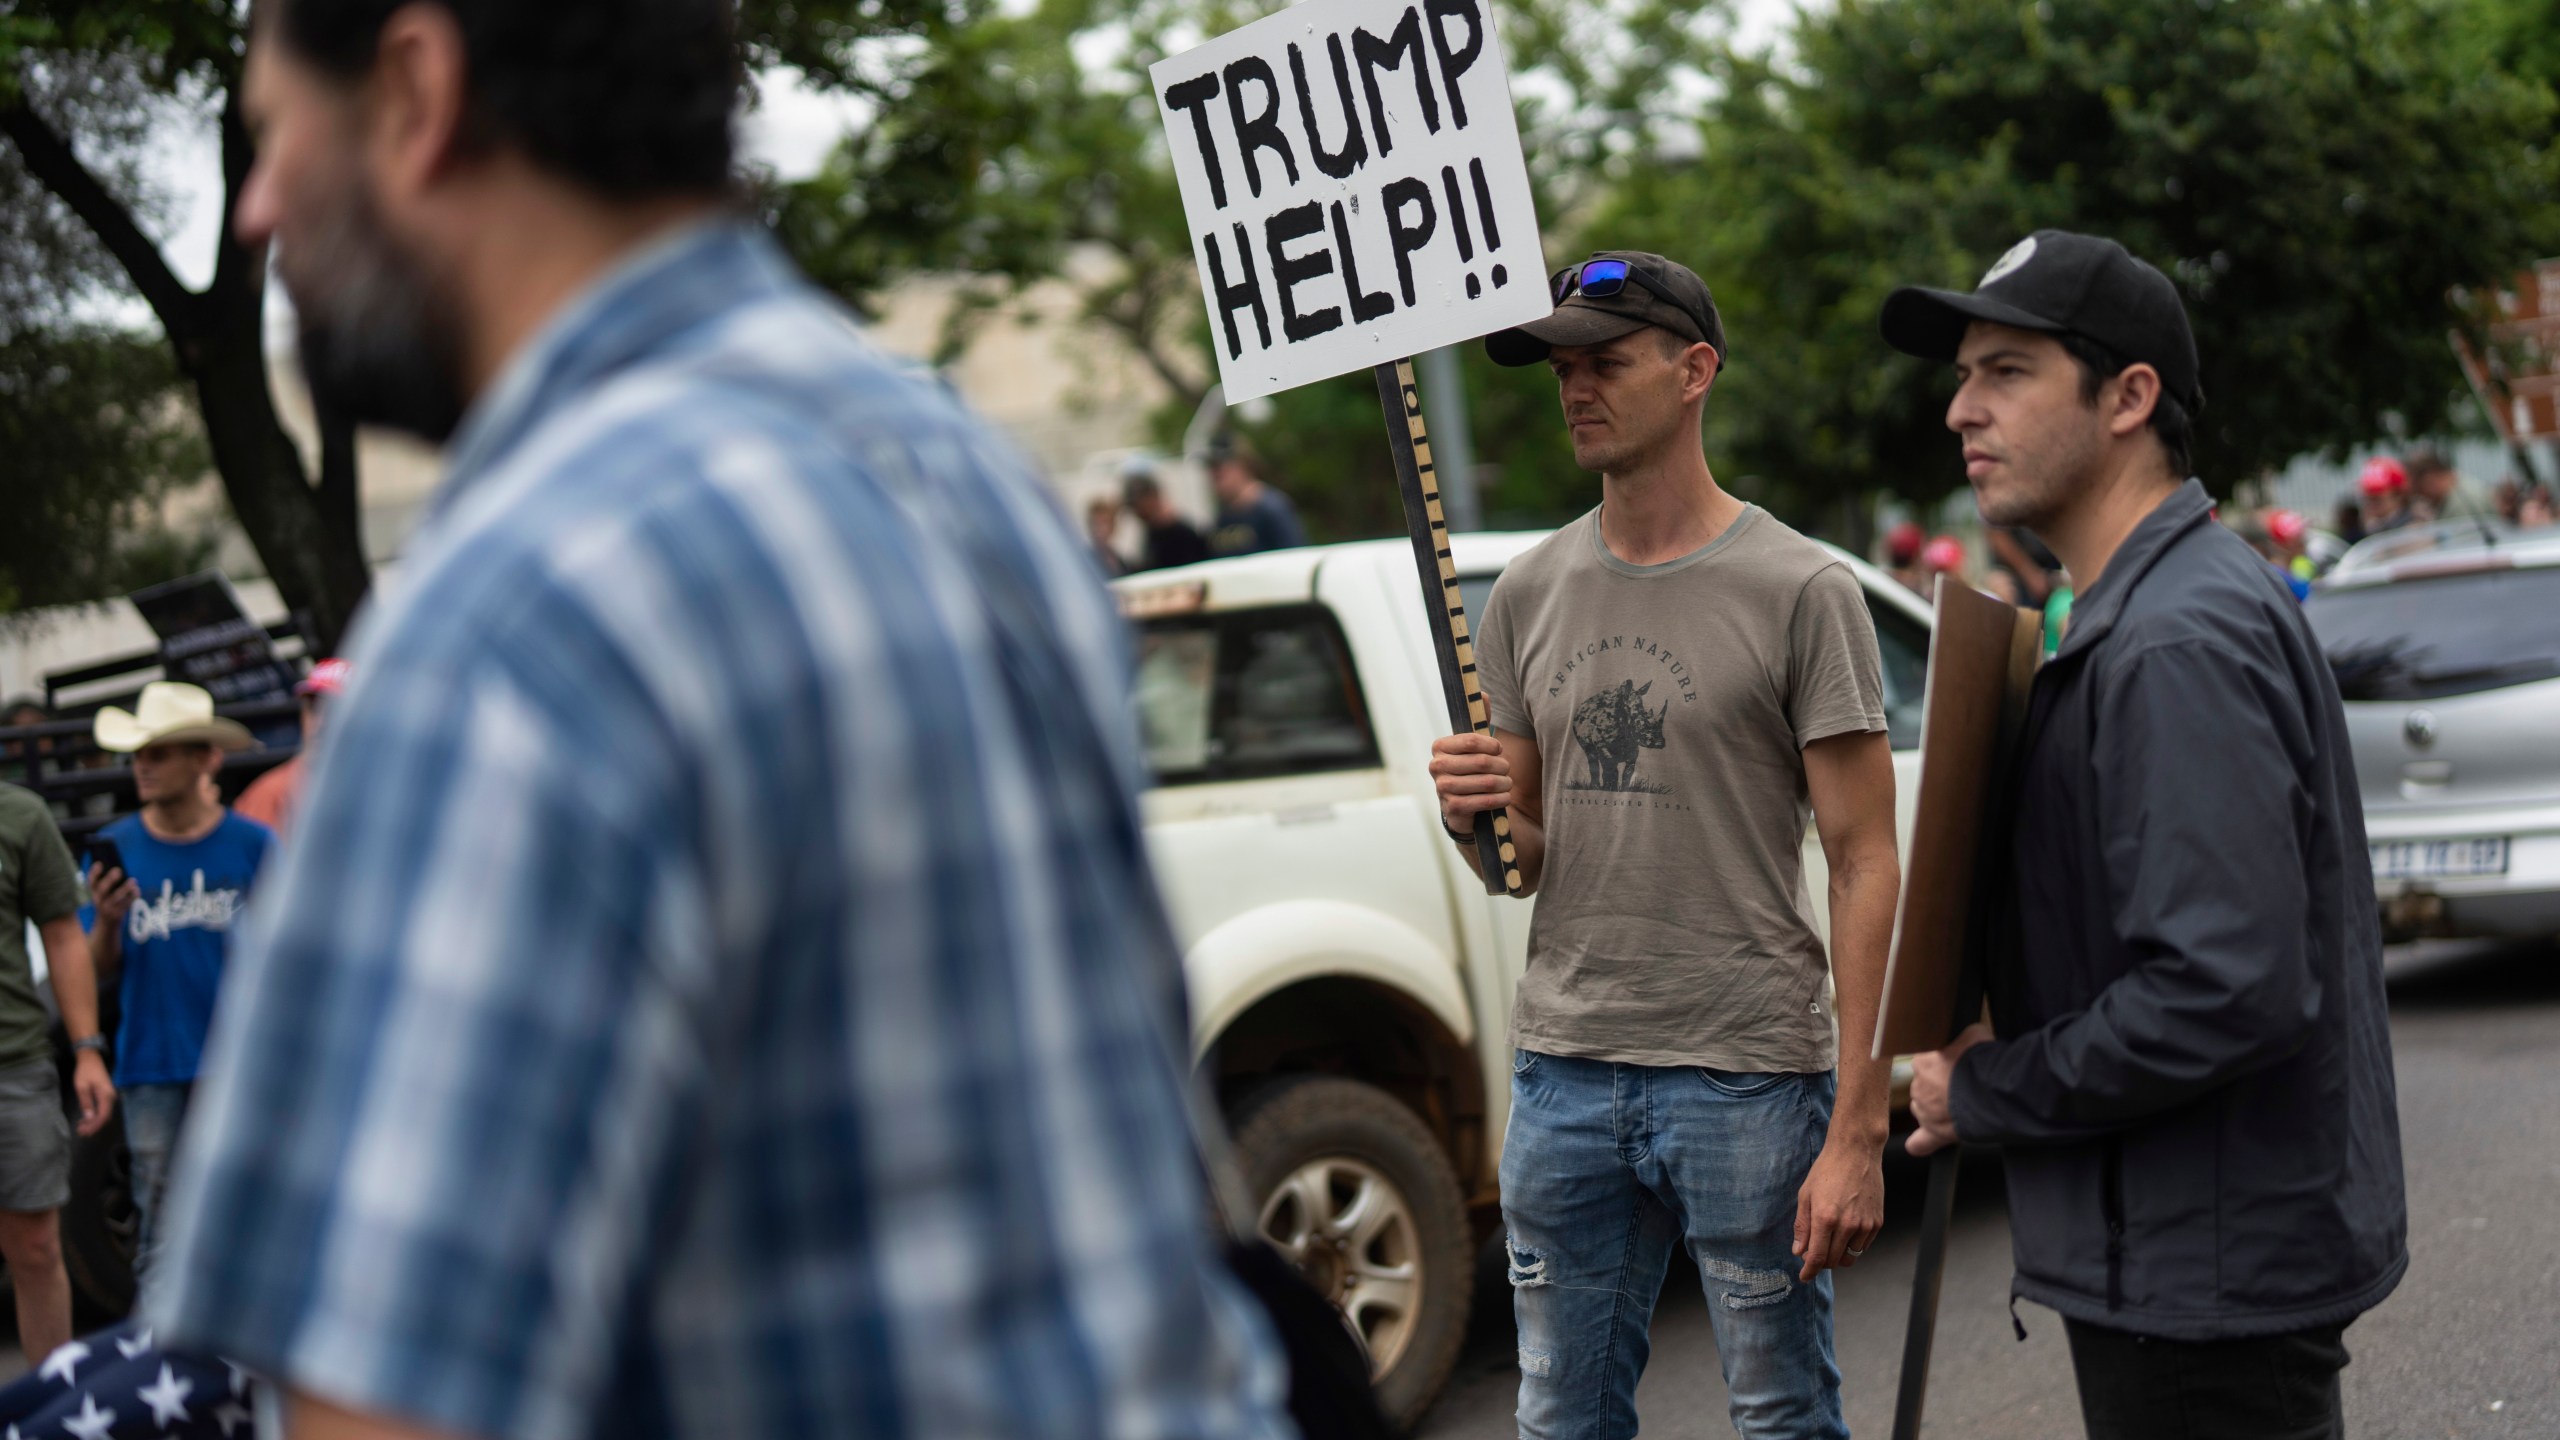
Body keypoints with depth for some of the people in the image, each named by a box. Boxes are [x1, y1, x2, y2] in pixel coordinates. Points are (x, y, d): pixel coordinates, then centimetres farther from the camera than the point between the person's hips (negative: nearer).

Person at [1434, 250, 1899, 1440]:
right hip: (1562, 1068, 5)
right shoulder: (1527, 595, 11)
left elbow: (1865, 868, -7)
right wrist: (1475, 816, -9)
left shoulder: (1800, 590, -4)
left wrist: (1858, 1131, -13)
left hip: (1750, 1073, -5)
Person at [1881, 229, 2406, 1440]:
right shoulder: (2137, 613, 13)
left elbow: (2227, 993, -29)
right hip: (2180, 1260, 10)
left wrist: (1986, 1092, -16)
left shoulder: (2178, 641, -21)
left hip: (2208, 1282, -10)